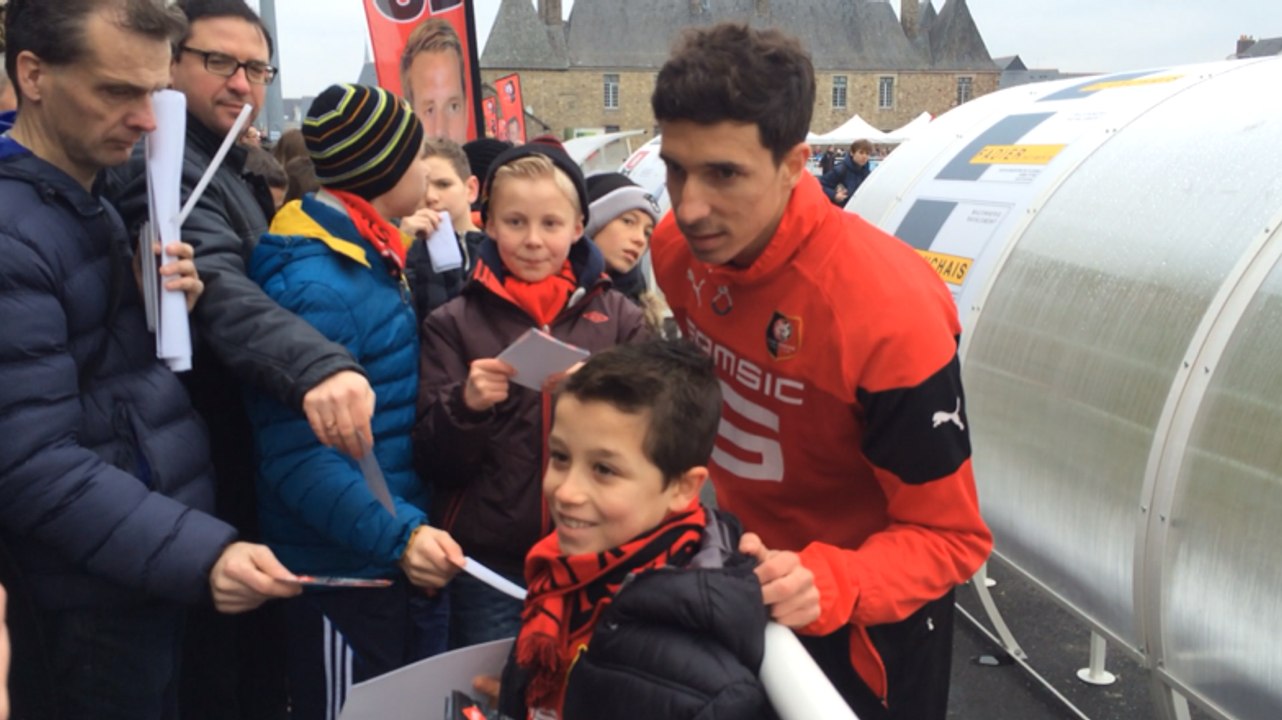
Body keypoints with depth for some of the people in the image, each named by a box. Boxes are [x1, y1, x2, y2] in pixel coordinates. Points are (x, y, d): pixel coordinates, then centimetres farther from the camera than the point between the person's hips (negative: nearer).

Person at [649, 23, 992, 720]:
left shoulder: (888, 311, -34)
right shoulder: (677, 249, -14)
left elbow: (949, 537, -26)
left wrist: (829, 585, -41)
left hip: (867, 616, -6)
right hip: (740, 579, 6)